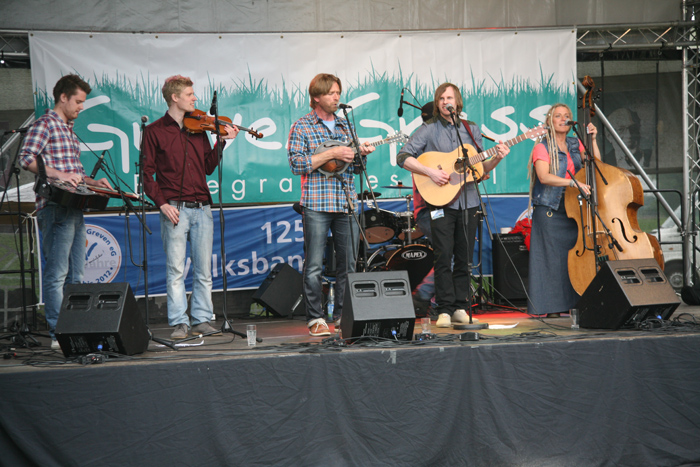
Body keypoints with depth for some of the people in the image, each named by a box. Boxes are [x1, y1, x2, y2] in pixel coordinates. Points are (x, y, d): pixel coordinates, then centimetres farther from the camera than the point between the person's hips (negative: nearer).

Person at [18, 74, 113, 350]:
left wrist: (91, 182, 13)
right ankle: (57, 334, -8)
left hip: (74, 207, 10)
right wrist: (58, 174, -26)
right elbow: (26, 159, -17)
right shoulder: (45, 124, -5)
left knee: (76, 275, 11)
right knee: (57, 274, -9)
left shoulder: (69, 130, 22)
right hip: (55, 207, -10)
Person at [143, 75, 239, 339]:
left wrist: (221, 142, 2)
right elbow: (147, 174, -1)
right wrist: (161, 203, -12)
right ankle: (179, 323, 0)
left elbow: (208, 168, 14)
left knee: (204, 269, 5)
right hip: (174, 209, -4)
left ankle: (202, 320, 12)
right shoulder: (155, 131, 2)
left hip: (202, 208, 4)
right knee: (175, 270, -4)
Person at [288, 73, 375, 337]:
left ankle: (342, 315, 15)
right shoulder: (302, 127, 1)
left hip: (346, 204, 5)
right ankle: (315, 319, 1)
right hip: (316, 205, -5)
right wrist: (331, 154, -15)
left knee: (348, 264, 5)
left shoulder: (344, 126, 17)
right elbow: (297, 164, -10)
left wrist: (361, 154, -1)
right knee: (314, 266, -4)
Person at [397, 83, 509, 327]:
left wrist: (496, 158, -3)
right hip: (441, 201, -3)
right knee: (443, 256, -7)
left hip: (468, 201, 3)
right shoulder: (428, 130, 2)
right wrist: (430, 172, -16)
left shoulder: (471, 130, 13)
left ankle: (460, 308, 11)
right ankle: (445, 310, -3)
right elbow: (403, 157, -6)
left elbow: (480, 168, 17)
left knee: (464, 258, 5)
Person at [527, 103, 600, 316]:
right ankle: (552, 306, -4)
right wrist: (572, 182, -27)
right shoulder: (542, 147, -2)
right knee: (553, 256, -6)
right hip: (550, 211, -5)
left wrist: (593, 139, 3)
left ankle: (574, 303, 3)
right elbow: (544, 177, -18)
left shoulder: (575, 145, 16)